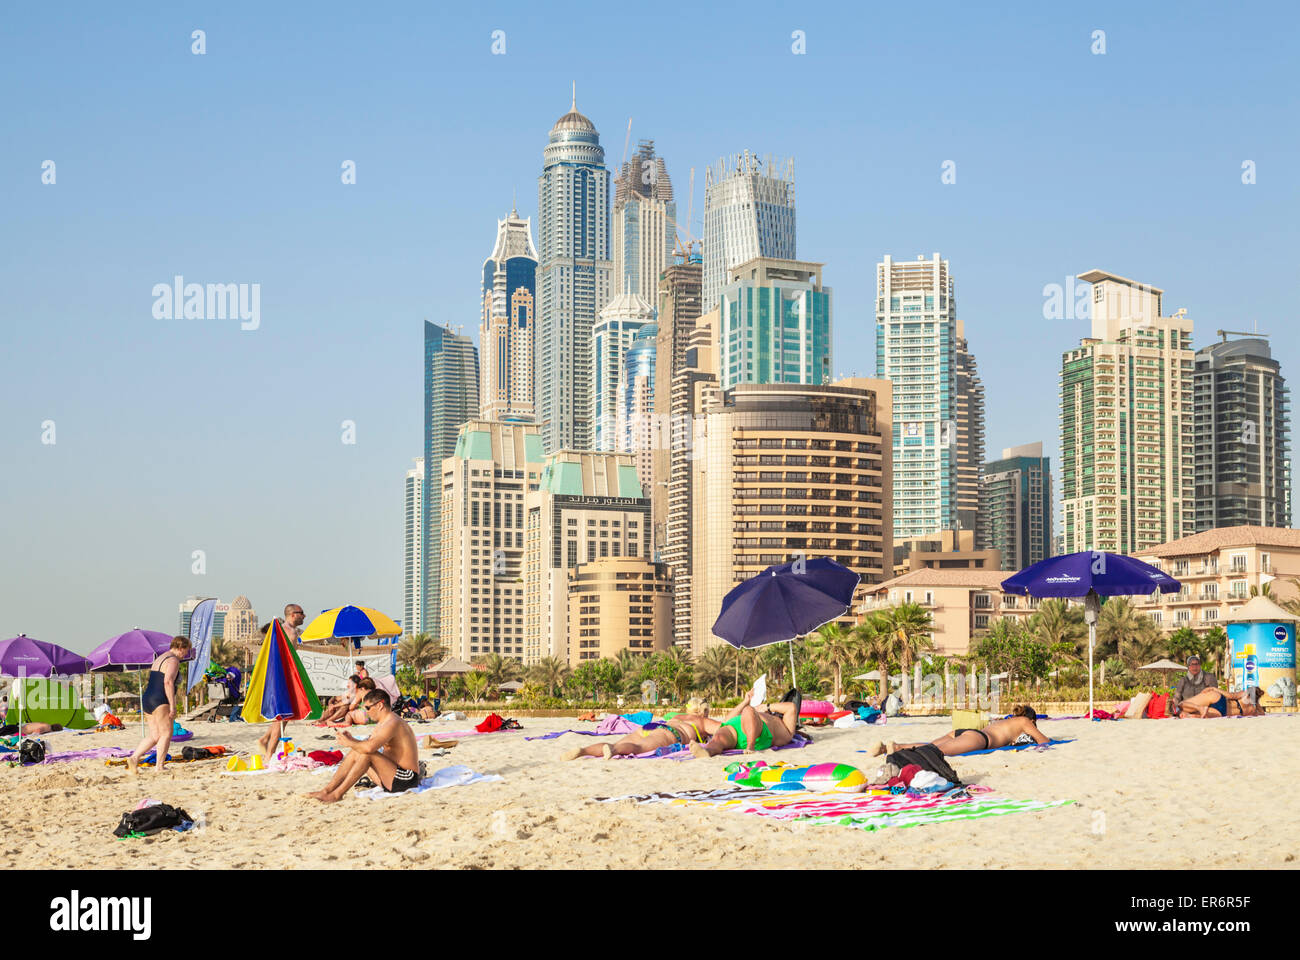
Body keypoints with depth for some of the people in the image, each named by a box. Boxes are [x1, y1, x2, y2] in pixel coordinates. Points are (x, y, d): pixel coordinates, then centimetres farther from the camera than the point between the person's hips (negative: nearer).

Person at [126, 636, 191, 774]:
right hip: (159, 701, -9)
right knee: (166, 734, -1)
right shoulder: (173, 660, -9)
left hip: (146, 699, 9)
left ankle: (134, 758, -2)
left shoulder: (160, 658, 21)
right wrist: (172, 705, -21)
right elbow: (168, 682, -22)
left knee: (154, 735, 10)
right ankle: (159, 767, -3)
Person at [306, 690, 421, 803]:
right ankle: (327, 790, 3)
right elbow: (369, 744, 14)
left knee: (367, 754, -26)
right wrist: (351, 739, -2)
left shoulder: (392, 723, -20)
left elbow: (369, 747, -33)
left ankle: (337, 794, -21)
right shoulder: (384, 723, 15)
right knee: (355, 752, 9)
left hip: (406, 780, -11)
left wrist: (349, 743, -16)